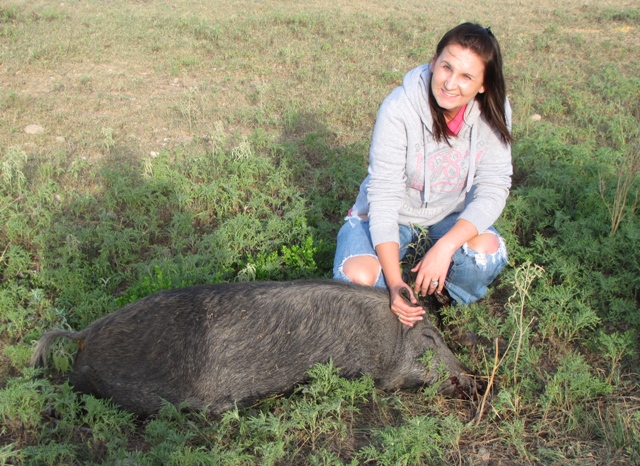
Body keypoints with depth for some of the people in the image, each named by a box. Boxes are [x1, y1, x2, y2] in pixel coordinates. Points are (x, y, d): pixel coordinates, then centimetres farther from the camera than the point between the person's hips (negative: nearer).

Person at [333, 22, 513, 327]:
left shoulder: (493, 111, -17)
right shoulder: (399, 108, -27)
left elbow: (493, 188, -18)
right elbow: (384, 196, -28)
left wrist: (445, 246, -35)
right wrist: (395, 283, -37)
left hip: (452, 215, 2)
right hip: (394, 213, -2)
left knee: (487, 251, -30)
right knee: (358, 278, -30)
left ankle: (455, 309, 3)